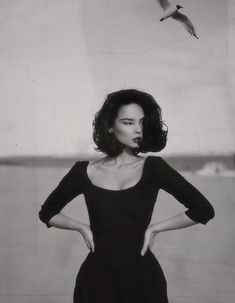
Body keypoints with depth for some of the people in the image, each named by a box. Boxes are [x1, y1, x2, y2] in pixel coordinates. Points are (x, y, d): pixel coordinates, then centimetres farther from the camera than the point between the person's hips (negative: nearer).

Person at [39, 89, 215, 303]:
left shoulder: (153, 168, -5)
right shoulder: (85, 172, -1)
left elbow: (204, 210, -5)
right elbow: (47, 212, 13)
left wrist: (155, 228, -7)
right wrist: (82, 228, -2)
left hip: (143, 279, 0)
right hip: (97, 278, 1)